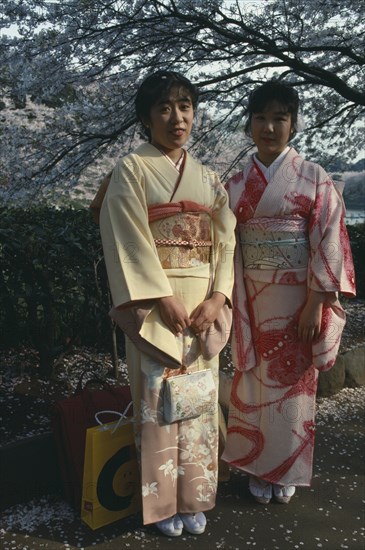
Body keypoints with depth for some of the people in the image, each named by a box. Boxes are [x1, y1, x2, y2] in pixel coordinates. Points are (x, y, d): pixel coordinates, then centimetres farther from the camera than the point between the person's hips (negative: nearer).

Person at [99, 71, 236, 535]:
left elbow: (226, 241, 7)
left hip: (204, 306, 4)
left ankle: (193, 496, 25)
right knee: (158, 400, 2)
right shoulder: (132, 170, 0)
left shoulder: (208, 179, 14)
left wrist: (218, 298, -7)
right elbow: (130, 240, -9)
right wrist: (166, 299, -16)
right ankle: (162, 499, 20)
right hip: (154, 303, -4)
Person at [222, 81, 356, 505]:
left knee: (293, 378, 8)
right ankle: (257, 466, 28)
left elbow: (327, 241, -7)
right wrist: (228, 299, -2)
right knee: (255, 378, 10)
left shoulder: (314, 178, -3)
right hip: (251, 298, 2)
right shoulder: (236, 184, 5)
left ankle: (286, 469, 27)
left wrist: (316, 303, -13)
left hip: (297, 296, -2)